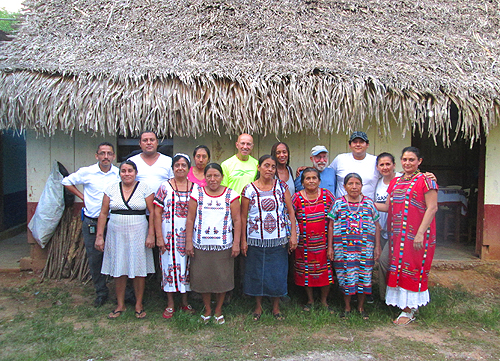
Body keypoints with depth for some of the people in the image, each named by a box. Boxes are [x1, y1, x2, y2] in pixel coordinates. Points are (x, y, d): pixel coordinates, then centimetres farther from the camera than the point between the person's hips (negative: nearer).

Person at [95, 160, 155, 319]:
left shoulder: (144, 188, 0)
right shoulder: (112, 189, 5)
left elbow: (152, 212, -2)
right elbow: (103, 213, 6)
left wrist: (151, 235, -9)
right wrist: (99, 236, 0)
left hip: (138, 233, -2)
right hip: (116, 233, 2)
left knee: (139, 270, 4)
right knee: (118, 270, 8)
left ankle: (139, 305, 19)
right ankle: (120, 305, 23)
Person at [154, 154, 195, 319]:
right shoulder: (165, 187, -1)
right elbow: (157, 213, -3)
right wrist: (159, 236, -8)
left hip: (188, 234, 2)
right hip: (169, 234, -1)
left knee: (186, 265, 9)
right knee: (170, 264, 5)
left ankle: (185, 301, 24)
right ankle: (170, 303, 18)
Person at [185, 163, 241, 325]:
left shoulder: (231, 195, 1)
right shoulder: (197, 194, 3)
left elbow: (237, 220, 0)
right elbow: (190, 219, 3)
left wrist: (236, 243, -5)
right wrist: (189, 242, -1)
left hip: (223, 245, -1)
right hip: (201, 245, 1)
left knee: (222, 278, 6)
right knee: (202, 278, 8)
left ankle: (218, 310, 26)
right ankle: (207, 310, 28)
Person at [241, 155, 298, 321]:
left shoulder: (281, 186, 0)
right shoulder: (249, 189, -4)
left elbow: (291, 211, 2)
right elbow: (243, 217, -1)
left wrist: (293, 235, -4)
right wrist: (243, 240, -2)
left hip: (278, 239, 1)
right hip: (256, 240, -1)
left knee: (278, 273, 8)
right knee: (257, 273, 10)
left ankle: (276, 306, 28)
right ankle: (258, 305, 30)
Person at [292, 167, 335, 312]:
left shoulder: (327, 195, 0)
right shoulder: (297, 198, -4)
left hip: (324, 242, 1)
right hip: (305, 243, 0)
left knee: (326, 271, 4)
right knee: (307, 271, 9)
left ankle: (324, 300, 26)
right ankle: (310, 300, 29)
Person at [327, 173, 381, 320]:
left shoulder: (369, 203, 5)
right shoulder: (338, 203, 2)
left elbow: (376, 226, 8)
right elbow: (331, 226, 4)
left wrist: (377, 246, 4)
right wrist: (330, 247, 0)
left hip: (365, 246, 1)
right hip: (343, 245, -1)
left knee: (364, 275, 6)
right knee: (345, 275, 3)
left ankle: (361, 306, 25)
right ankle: (347, 307, 22)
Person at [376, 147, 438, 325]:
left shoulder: (425, 181, -6)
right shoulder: (395, 182, 14)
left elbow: (432, 208, -12)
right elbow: (388, 207, 17)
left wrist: (420, 233, -18)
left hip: (417, 235, -6)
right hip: (398, 234, 7)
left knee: (412, 268, 0)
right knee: (398, 267, 9)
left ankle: (409, 311, 11)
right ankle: (409, 305, 23)